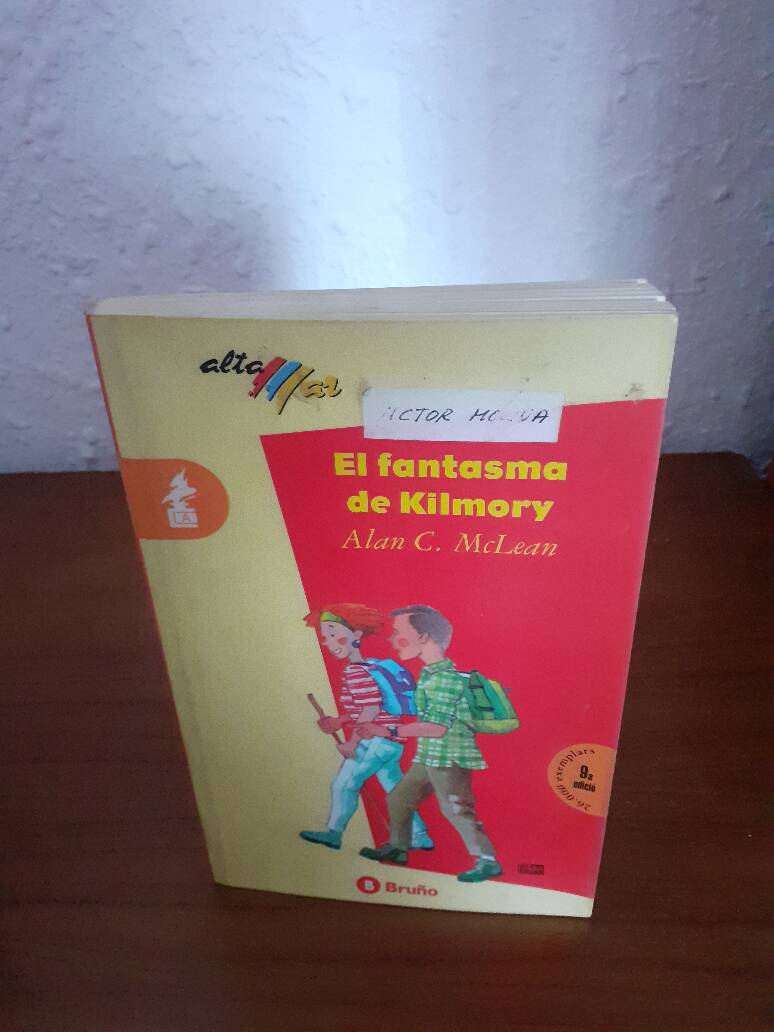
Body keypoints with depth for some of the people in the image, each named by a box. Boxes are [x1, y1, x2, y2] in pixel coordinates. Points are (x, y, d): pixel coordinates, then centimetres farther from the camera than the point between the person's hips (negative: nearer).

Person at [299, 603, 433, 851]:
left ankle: (334, 833, 13)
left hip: (376, 741, -10)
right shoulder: (363, 668, 13)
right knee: (395, 789, 15)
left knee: (344, 784, 1)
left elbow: (372, 709, -23)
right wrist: (337, 722, 14)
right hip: (387, 741, 10)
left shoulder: (355, 671, -18)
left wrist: (352, 742, -16)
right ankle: (419, 836, 21)